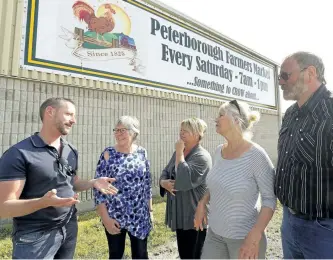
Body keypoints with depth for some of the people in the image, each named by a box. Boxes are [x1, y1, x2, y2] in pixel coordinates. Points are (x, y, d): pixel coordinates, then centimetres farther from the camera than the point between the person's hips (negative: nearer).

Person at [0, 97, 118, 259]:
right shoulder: (18, 154, -17)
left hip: (69, 229, 7)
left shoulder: (71, 151, 4)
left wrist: (93, 183, -4)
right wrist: (44, 202, -34)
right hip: (35, 236, -6)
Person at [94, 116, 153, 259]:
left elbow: (147, 184, 6)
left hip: (140, 215, 2)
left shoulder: (142, 153, -1)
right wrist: (105, 218, -10)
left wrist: (150, 210, 7)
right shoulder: (108, 154, -9)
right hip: (114, 216, -1)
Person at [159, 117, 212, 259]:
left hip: (195, 217, -7)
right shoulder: (179, 153, 7)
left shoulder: (202, 156, -19)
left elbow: (184, 181, -30)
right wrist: (164, 182, -13)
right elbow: (164, 173, 10)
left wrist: (179, 152, -23)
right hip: (180, 215, 8)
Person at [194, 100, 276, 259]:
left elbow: (270, 198, -15)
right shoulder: (219, 151, -2)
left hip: (244, 237, -5)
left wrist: (255, 235, -21)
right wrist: (202, 203, 0)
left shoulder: (256, 155, -19)